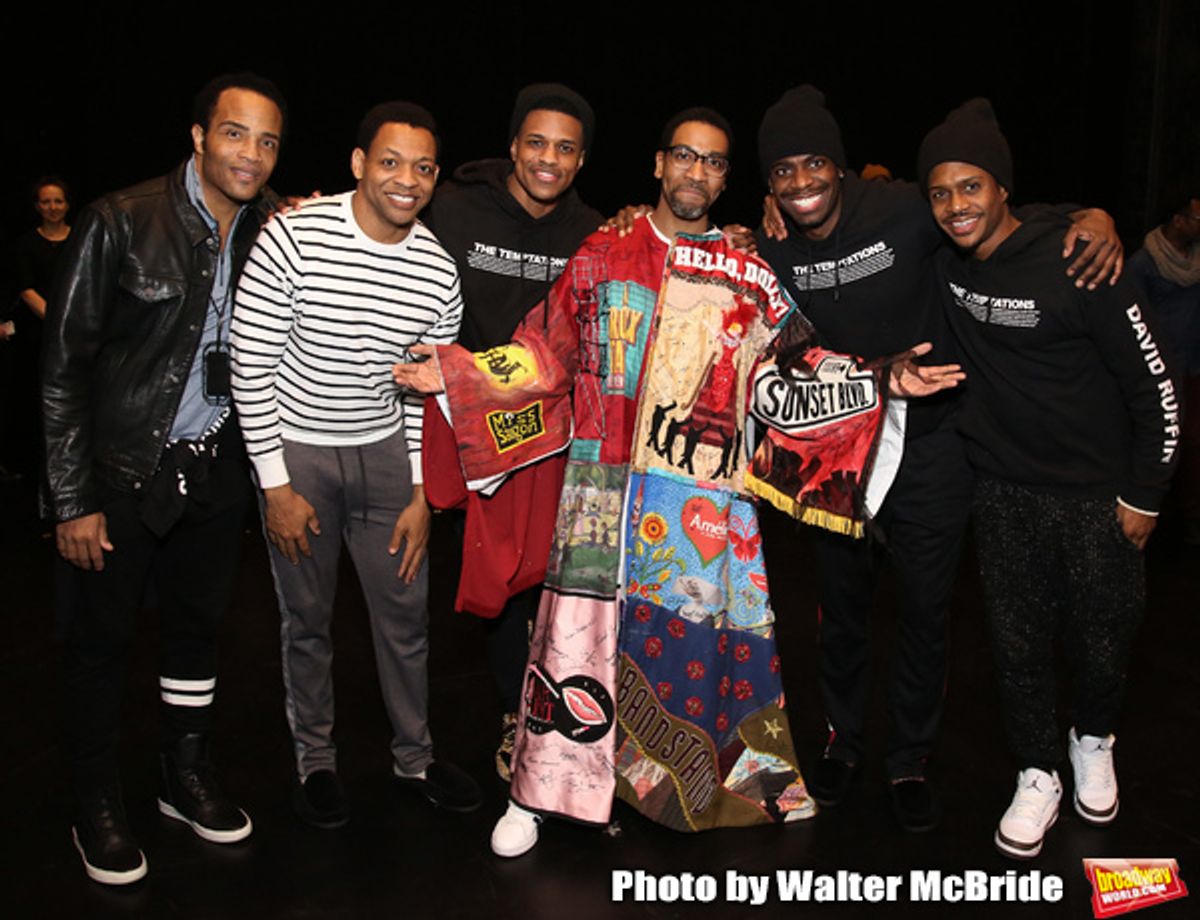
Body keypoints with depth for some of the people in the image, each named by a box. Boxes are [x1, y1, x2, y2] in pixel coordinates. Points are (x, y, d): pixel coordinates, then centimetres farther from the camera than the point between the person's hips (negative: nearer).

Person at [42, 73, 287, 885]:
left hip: (213, 469, 4)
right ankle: (98, 808, 28)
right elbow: (65, 367, -11)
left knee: (198, 627, 17)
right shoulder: (123, 223, -14)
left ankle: (189, 780, 37)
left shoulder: (274, 232, 0)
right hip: (121, 473, -4)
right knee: (101, 640, 9)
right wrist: (74, 499, -12)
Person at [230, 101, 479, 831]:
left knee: (407, 610, 10)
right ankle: (316, 761, 31)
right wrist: (276, 486, -13)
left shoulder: (439, 270, -5)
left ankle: (415, 755, 31)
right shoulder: (294, 238, -17)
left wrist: (423, 496, -1)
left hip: (385, 452, 3)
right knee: (308, 619, 10)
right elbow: (250, 367, -13)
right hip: (296, 450, -3)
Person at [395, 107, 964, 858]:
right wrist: (455, 373, -1)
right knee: (580, 628, -1)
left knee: (720, 625, 6)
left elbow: (797, 370, 12)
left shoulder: (750, 276, 11)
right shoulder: (603, 255, 7)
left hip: (710, 498, 1)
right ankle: (539, 794, 16)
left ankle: (761, 782, 28)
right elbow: (546, 356, 8)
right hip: (607, 484, -1)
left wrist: (883, 382, 4)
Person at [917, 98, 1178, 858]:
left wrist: (1144, 496, -10)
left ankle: (1094, 745, 43)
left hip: (1097, 495, -3)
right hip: (1004, 491, 4)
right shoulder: (945, 261, -5)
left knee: (1101, 640, 13)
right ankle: (1038, 778, 31)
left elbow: (1156, 383, -14)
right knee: (1018, 641, 11)